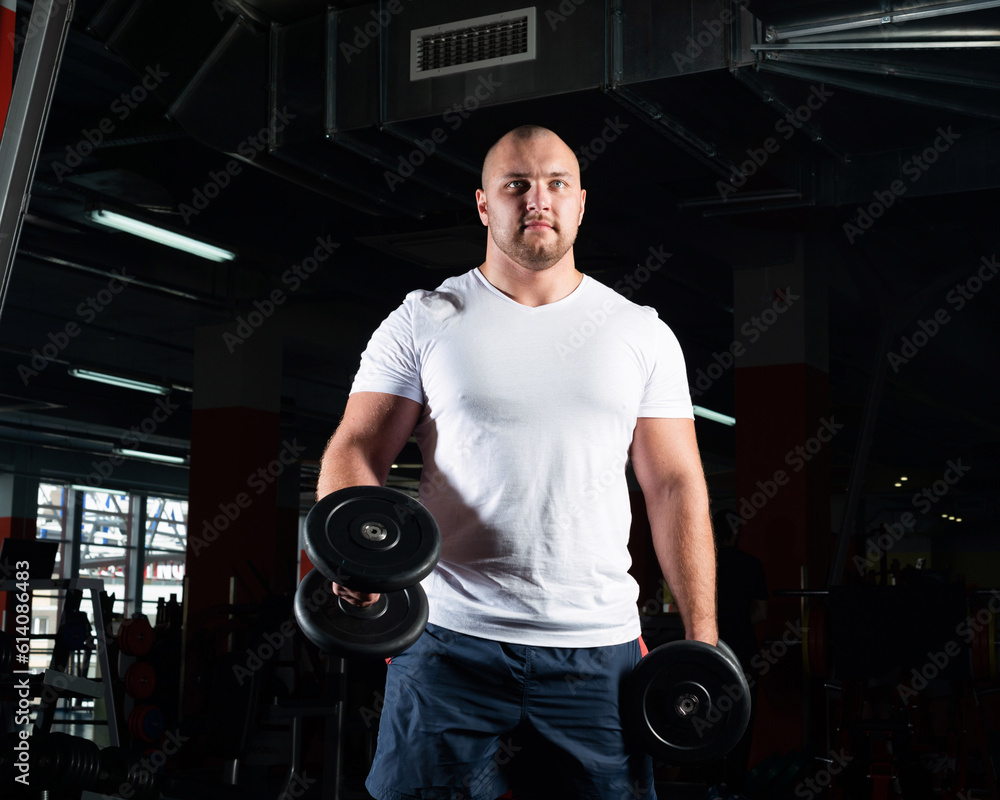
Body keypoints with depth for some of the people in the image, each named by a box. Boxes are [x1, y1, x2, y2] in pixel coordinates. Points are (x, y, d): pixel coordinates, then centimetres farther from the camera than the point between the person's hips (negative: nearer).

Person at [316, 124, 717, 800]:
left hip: (598, 646, 2)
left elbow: (677, 484, 7)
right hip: (451, 640, -1)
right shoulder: (423, 323, 4)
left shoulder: (642, 334, 9)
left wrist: (702, 637, 0)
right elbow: (358, 447, -3)